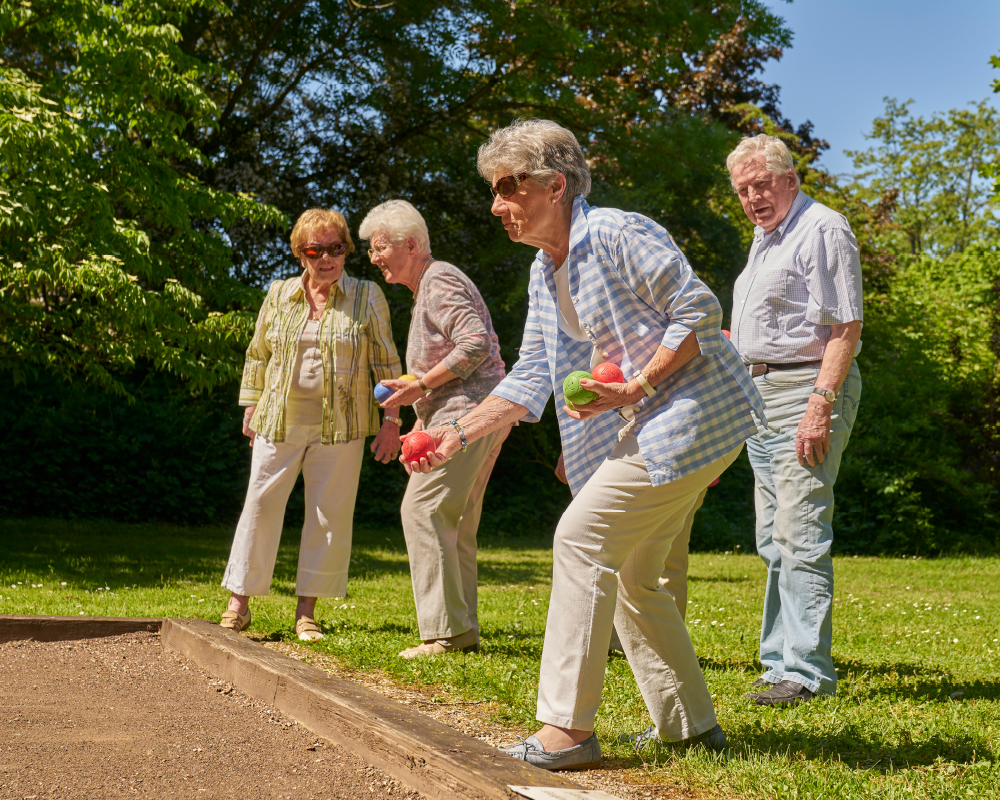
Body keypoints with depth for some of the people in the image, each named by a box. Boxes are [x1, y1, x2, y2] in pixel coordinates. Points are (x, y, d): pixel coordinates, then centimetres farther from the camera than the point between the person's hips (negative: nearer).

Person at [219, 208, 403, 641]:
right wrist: (251, 406, 14)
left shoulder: (367, 297, 3)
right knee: (261, 505, 2)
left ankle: (307, 609, 10)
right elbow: (258, 354, 17)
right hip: (280, 422, 1)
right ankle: (239, 600, 11)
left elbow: (386, 361, 3)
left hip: (340, 426, -1)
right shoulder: (279, 295, 8)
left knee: (330, 514, 1)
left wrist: (390, 420, -2)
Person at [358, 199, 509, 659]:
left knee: (423, 509, -14)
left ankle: (446, 632, -15)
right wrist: (421, 424, 24)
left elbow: (476, 343, -21)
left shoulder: (439, 280, -8)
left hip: (469, 413, -11)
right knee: (453, 524, 11)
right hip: (477, 414, 11)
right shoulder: (427, 287, 24)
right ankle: (462, 631, 15)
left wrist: (420, 385, -17)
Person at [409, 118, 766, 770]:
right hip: (649, 424, 10)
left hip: (694, 412, -10)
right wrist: (460, 434, 4)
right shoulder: (544, 274, 13)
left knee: (583, 538, -13)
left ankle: (566, 731, -10)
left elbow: (700, 311, -17)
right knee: (628, 573, 12)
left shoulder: (617, 234, -15)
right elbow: (531, 377, 14)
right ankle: (690, 722, 21)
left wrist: (636, 387, -23)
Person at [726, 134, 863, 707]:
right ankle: (782, 661, 17)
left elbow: (846, 328, -17)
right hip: (762, 393, 10)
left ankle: (807, 671, -13)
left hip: (808, 389, -10)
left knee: (800, 535, -14)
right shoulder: (765, 239, 20)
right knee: (775, 541, 11)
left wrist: (821, 405, -24)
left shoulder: (823, 229, -9)